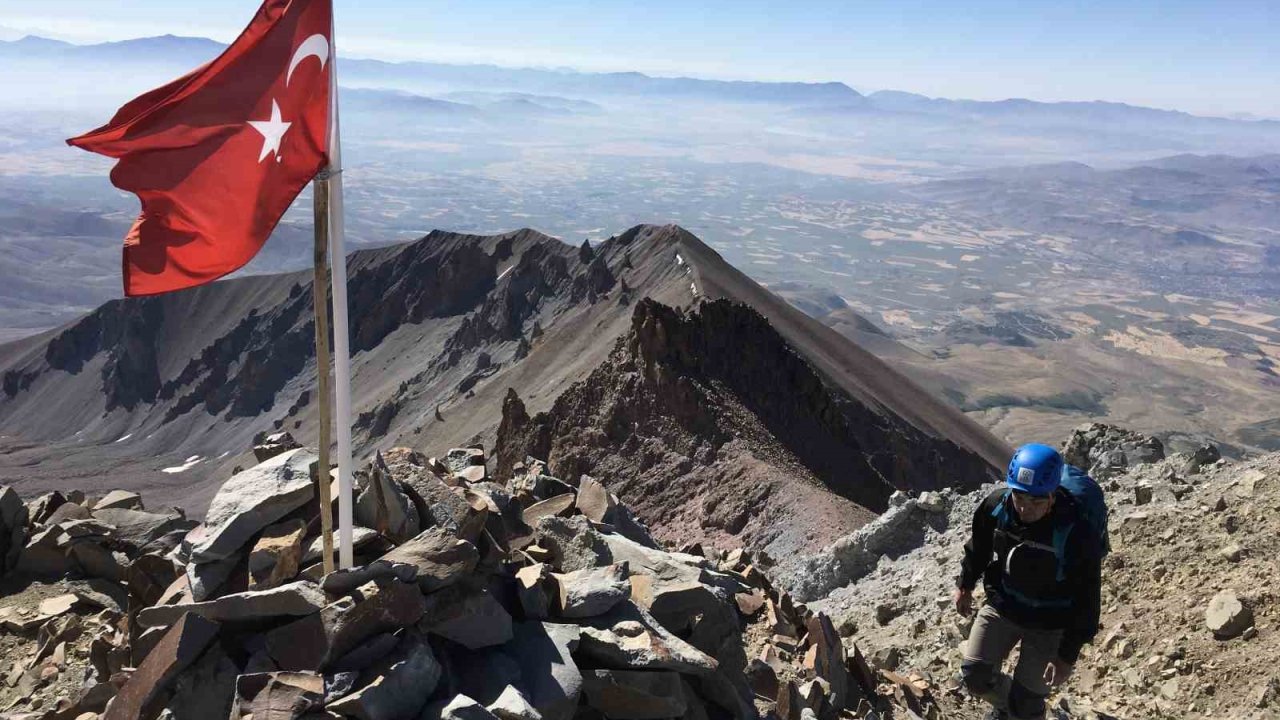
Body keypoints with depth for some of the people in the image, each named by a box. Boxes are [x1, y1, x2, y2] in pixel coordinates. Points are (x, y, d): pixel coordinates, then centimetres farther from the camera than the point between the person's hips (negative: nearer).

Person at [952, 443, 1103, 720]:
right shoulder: (997, 505, -20)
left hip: (1048, 623, -4)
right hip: (1002, 606, 4)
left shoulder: (1077, 536, -32)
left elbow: (1086, 600, -20)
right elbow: (979, 547, 2)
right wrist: (965, 585, 14)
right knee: (975, 676, 7)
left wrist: (1068, 655, -15)